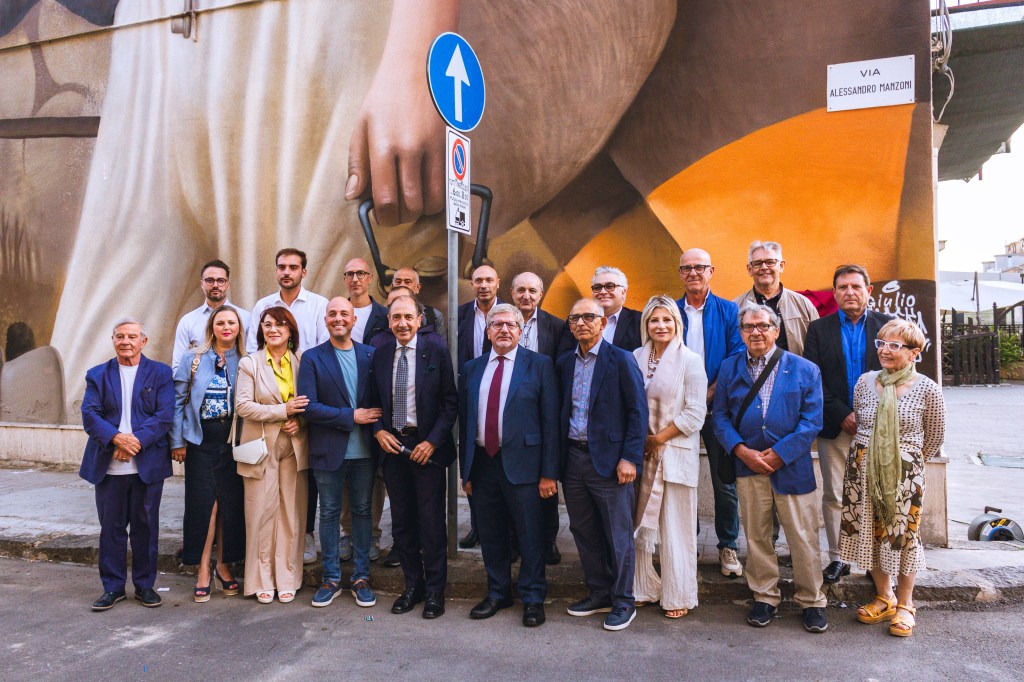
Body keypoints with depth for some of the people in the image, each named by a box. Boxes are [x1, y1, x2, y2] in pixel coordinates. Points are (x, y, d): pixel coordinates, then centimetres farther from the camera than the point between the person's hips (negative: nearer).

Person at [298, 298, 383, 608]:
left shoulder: (371, 355, 5)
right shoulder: (312, 358, -2)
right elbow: (308, 407, -10)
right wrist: (351, 416, -14)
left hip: (363, 449, 2)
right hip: (328, 450, -1)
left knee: (362, 511, 10)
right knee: (329, 512, 9)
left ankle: (361, 577, 22)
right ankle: (331, 578, 22)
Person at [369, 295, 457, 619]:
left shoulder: (437, 353, -5)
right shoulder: (380, 355, 7)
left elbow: (450, 402, -5)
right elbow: (374, 400, 12)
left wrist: (432, 441, -14)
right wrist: (379, 431, -6)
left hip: (427, 447, -4)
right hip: (392, 445, 4)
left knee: (432, 521, 2)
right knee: (401, 521, 12)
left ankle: (434, 591, 16)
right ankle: (412, 585, 27)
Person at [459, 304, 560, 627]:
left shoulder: (539, 365, -2)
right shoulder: (472, 369, 11)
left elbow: (551, 421, -6)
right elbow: (464, 420, 12)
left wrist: (549, 472, -10)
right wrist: (466, 470, 10)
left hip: (522, 463, -4)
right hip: (482, 463, 4)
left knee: (530, 534, 4)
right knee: (490, 535, 14)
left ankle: (533, 599, 21)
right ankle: (497, 594, 32)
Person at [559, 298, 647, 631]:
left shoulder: (621, 360, -6)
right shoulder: (564, 363, 10)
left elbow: (638, 412, -9)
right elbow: (562, 412, 12)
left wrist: (630, 458, -14)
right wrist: (558, 458, 6)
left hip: (609, 459, -6)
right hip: (573, 457, 6)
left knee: (618, 535, 3)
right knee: (584, 532, 14)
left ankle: (623, 602, 18)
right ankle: (598, 593, 30)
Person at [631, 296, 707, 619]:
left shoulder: (690, 360, -4)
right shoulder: (636, 358, 8)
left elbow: (695, 414, -9)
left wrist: (658, 439, -10)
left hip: (676, 453, -4)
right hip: (641, 454, 4)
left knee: (676, 528, 3)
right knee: (640, 524, 7)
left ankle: (678, 596, 18)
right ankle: (643, 588, 22)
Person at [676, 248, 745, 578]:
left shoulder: (729, 311, 3)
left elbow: (737, 359, -4)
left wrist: (709, 394, -13)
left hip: (717, 407, -1)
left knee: (725, 482, 4)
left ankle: (728, 547, 18)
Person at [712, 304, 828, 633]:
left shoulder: (805, 369, 2)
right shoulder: (729, 368, 8)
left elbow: (812, 420, -3)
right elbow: (720, 416, 4)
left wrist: (780, 453, -12)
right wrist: (742, 451, -10)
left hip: (791, 466, -2)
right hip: (747, 466, 2)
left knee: (803, 537, 3)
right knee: (756, 536, 10)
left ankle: (811, 601, 20)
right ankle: (765, 597, 26)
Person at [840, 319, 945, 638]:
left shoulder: (927, 389, -7)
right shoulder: (865, 382, 1)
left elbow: (935, 436, 4)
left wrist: (907, 463, 9)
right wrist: (869, 456, 10)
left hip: (904, 475, -3)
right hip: (863, 470, 3)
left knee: (904, 535, 6)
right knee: (869, 533, 11)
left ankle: (905, 604, 26)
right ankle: (884, 598, 31)